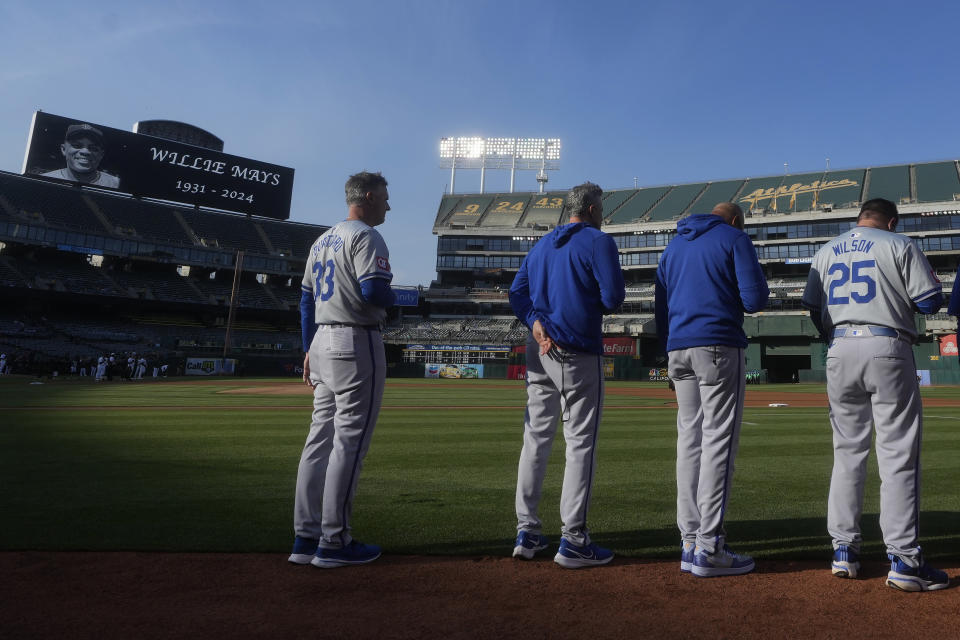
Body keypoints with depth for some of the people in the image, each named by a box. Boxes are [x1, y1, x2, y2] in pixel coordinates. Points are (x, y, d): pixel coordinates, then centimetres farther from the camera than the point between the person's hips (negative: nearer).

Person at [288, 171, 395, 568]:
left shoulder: (322, 240, 20)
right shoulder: (365, 236, -8)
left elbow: (306, 300, 20)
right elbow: (374, 291, -22)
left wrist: (309, 350, 21)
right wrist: (392, 297, 0)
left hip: (322, 342, 9)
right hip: (356, 344, -9)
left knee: (321, 438, 10)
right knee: (350, 441, -4)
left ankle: (306, 537, 14)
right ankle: (334, 542, 1)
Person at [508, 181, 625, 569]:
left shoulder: (541, 245, 18)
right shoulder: (598, 241, -3)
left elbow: (517, 292, 10)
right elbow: (613, 296, -13)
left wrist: (536, 323, -4)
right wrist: (596, 307, 8)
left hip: (539, 350, 7)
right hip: (578, 353, -7)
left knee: (535, 439, 10)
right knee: (581, 442, -1)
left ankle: (526, 532, 16)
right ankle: (573, 541, 2)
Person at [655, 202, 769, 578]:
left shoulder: (674, 246, 21)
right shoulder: (735, 239, 3)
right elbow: (755, 299, -7)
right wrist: (755, 294, 17)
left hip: (679, 349, 6)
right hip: (719, 346, -6)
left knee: (690, 440, 7)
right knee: (719, 441, -5)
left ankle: (690, 543, 10)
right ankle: (709, 548, -5)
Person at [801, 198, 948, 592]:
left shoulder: (826, 252, 15)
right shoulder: (898, 245, 2)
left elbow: (813, 309, 13)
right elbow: (931, 301, -2)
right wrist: (904, 297, 18)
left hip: (840, 353, 4)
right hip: (887, 349, -4)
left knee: (847, 452, 10)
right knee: (898, 455, -1)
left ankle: (844, 551, 12)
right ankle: (903, 560, -1)